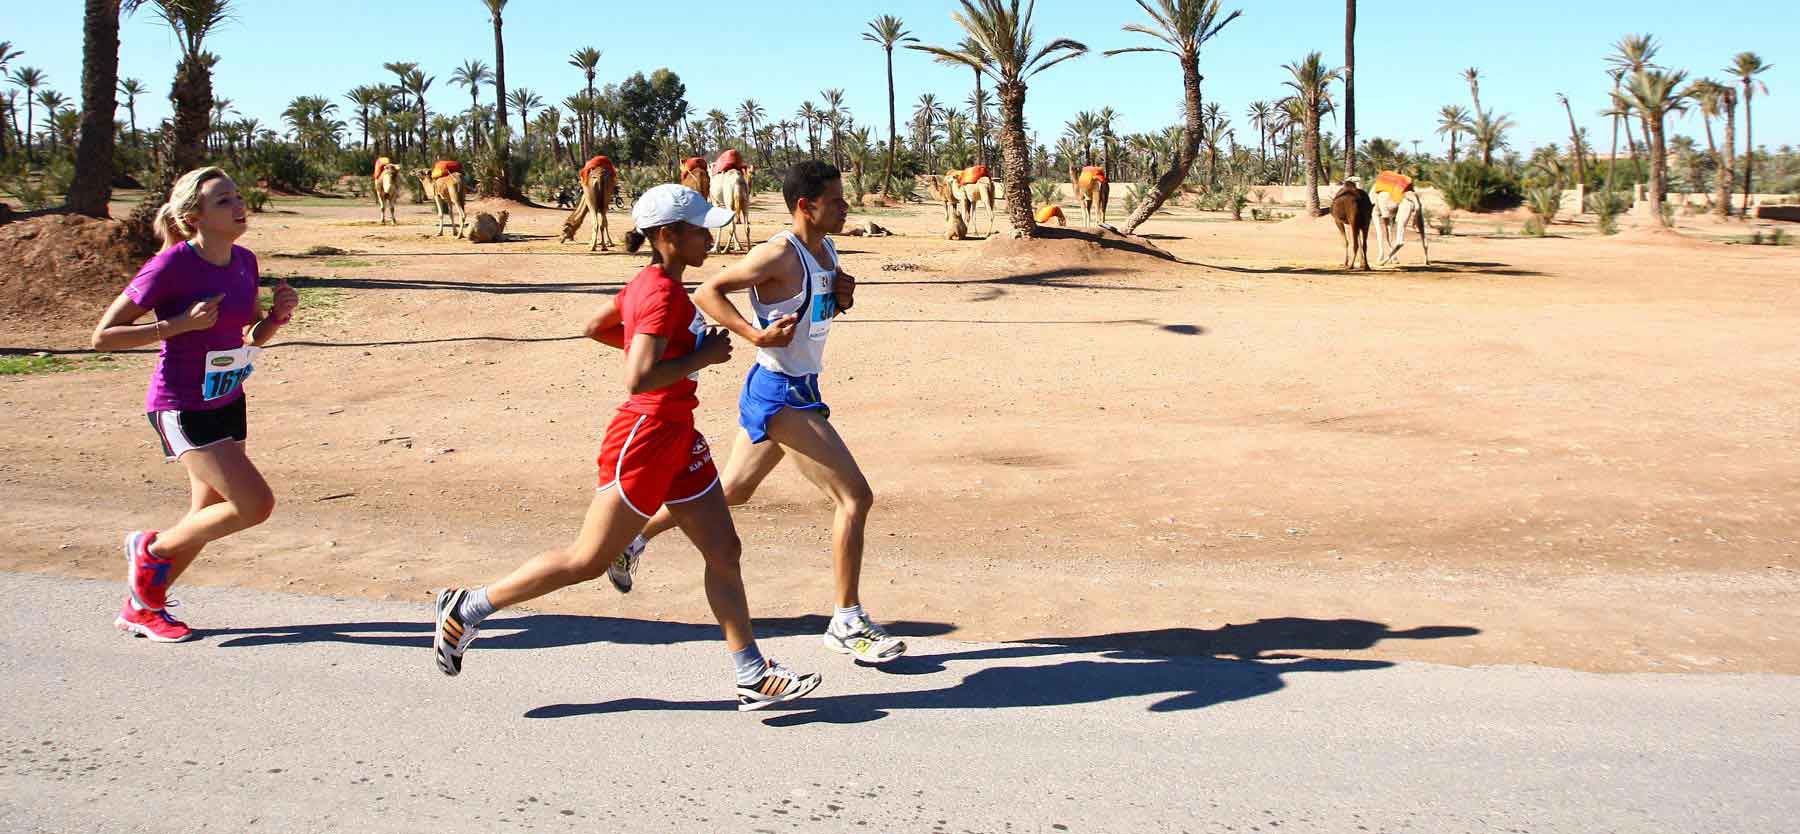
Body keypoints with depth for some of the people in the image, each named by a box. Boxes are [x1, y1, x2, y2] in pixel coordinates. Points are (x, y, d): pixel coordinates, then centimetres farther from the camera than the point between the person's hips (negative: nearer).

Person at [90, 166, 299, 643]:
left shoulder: (244, 261, 1)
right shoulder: (173, 265, -19)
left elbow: (255, 336, 15)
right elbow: (103, 335, -17)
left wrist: (279, 313, -6)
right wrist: (178, 324, -25)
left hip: (228, 403, 8)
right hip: (182, 409, -8)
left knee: (209, 516, 14)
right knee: (255, 504, -14)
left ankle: (140, 606, 33)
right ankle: (151, 549, 11)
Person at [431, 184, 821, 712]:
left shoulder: (651, 284, 9)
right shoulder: (662, 295, -20)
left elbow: (596, 326, 23)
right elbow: (639, 381, -29)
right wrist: (703, 355, -19)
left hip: (677, 438, 10)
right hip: (646, 437, -10)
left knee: (724, 551, 7)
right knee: (589, 560, 1)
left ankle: (752, 677, 14)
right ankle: (469, 608, 16)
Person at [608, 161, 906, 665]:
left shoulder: (826, 250, 8)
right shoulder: (780, 255, -19)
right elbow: (707, 292, -18)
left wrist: (841, 297, 2)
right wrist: (757, 335, -27)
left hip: (795, 390, 10)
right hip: (782, 395, -10)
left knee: (732, 490, 22)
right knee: (855, 497, -8)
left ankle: (633, 538, 37)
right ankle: (847, 624, 0)